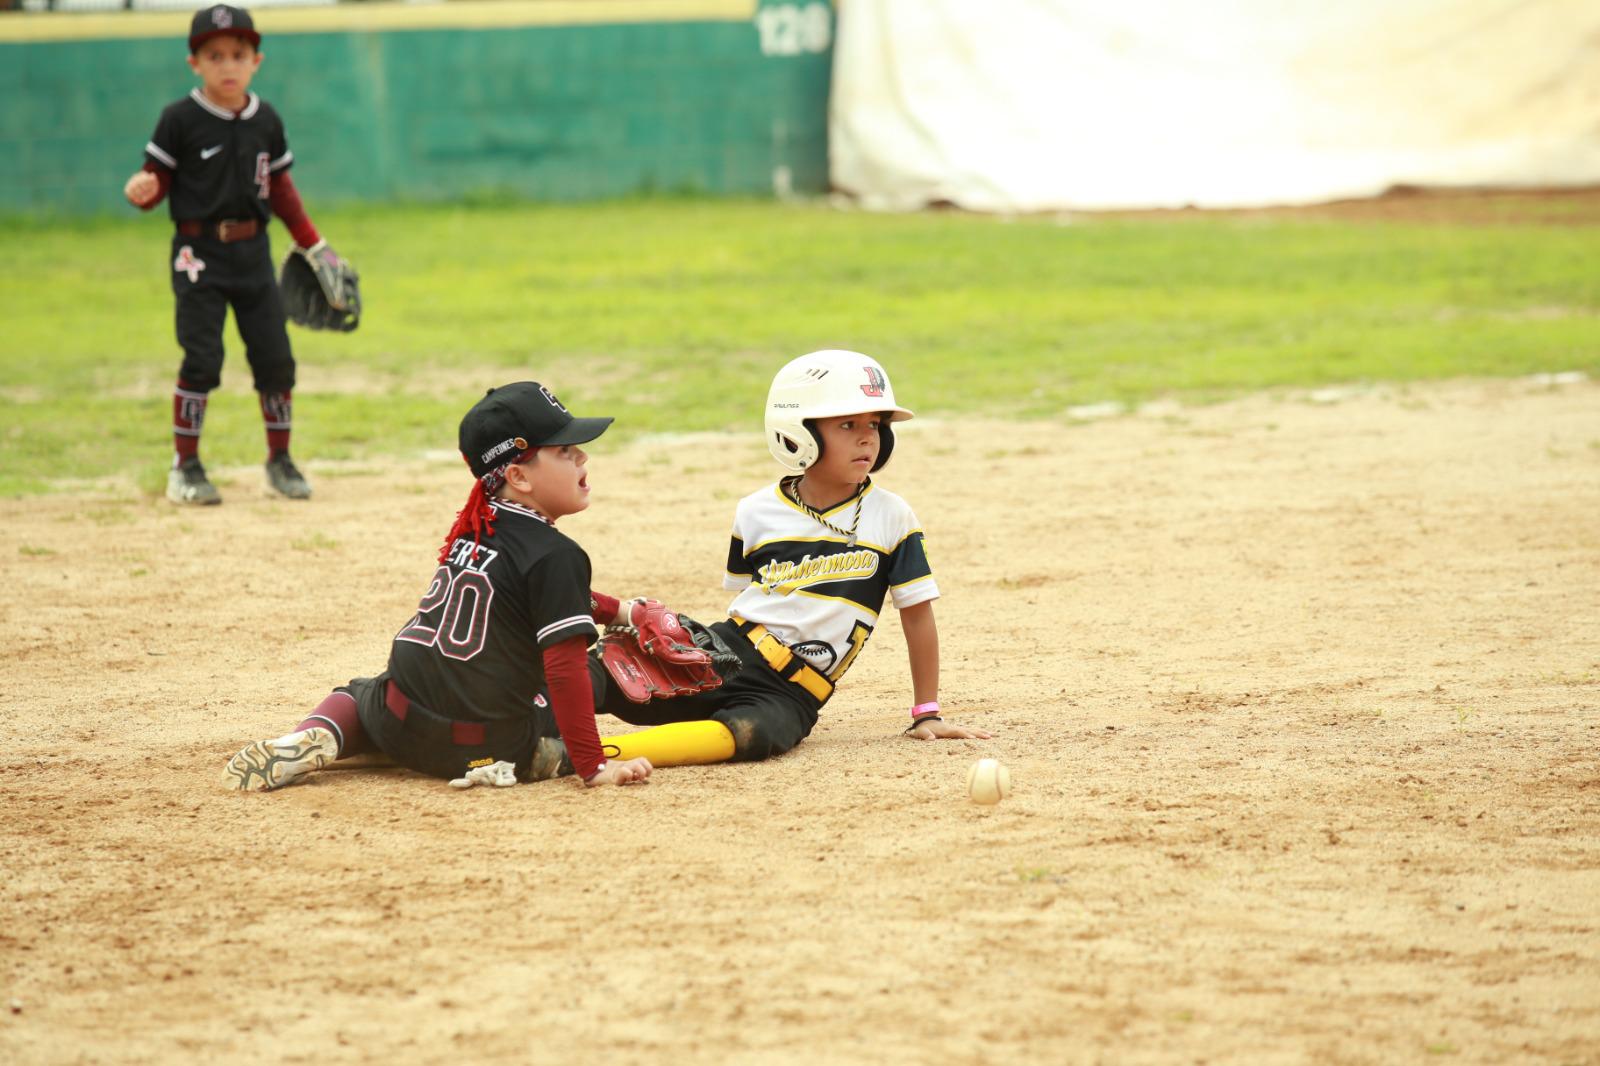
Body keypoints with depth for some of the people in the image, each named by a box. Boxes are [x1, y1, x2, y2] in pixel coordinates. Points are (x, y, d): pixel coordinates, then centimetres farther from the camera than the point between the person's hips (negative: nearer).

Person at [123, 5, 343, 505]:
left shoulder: (266, 121, 6)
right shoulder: (180, 120, -7)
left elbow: (280, 188, 15)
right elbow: (158, 180, -5)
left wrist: (313, 246, 13)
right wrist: (142, 191, -28)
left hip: (253, 252, 4)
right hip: (198, 253, -4)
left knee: (274, 356, 5)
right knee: (202, 359, -10)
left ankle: (279, 459, 20)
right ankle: (185, 466, 2)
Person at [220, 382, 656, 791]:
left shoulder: (473, 530, 11)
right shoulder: (557, 554, -13)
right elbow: (565, 670, -20)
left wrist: (618, 610, 42)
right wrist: (593, 768, -19)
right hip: (487, 747, -4)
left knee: (357, 695, 34)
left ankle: (315, 737, 1)